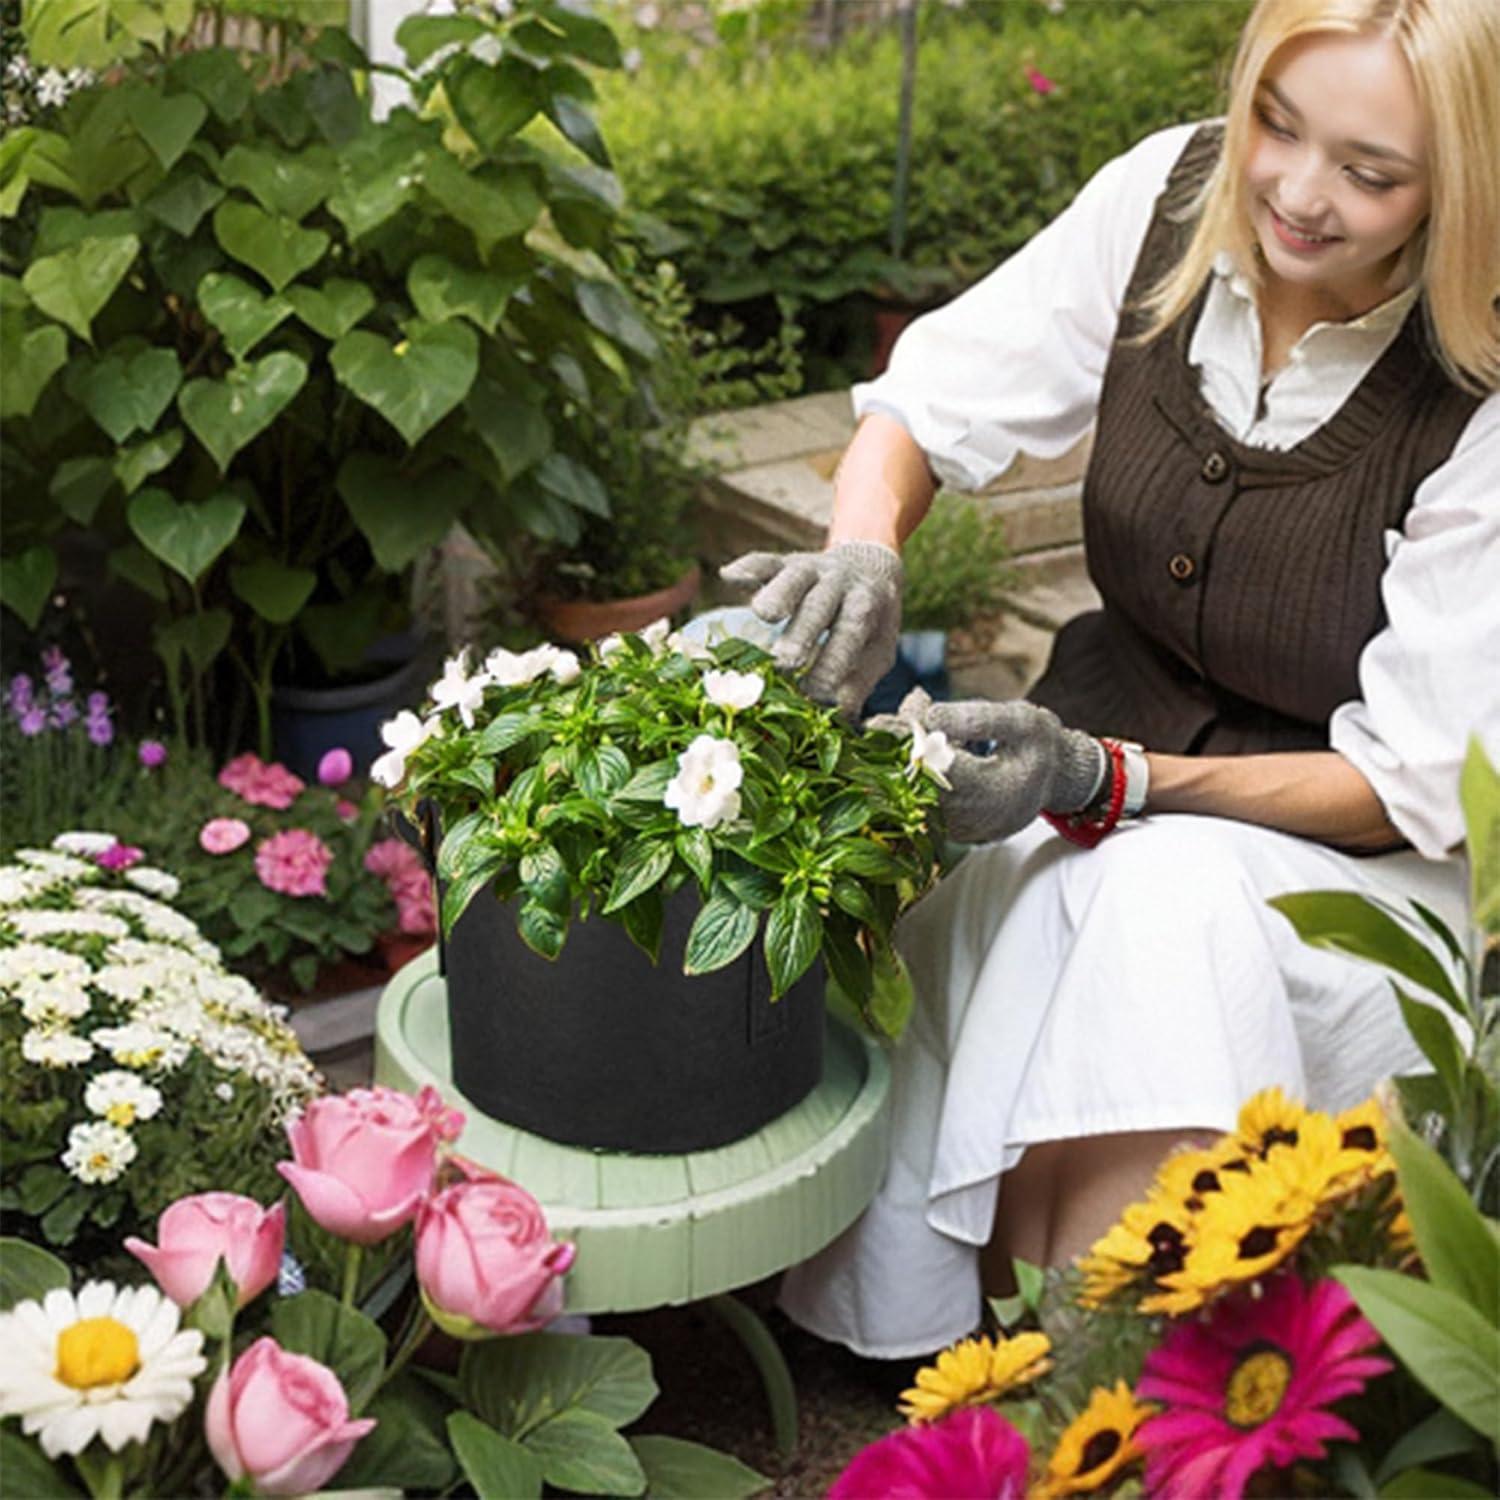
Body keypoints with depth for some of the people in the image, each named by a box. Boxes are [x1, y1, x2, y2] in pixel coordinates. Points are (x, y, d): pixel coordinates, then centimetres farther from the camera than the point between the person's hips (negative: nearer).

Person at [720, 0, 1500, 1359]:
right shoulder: (1176, 196, -10)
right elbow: (932, 404, -1)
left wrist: (1103, 779, -30)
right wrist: (863, 554, -25)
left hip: (1357, 853, -3)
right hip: (1112, 751, 4)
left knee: (1173, 898, -37)